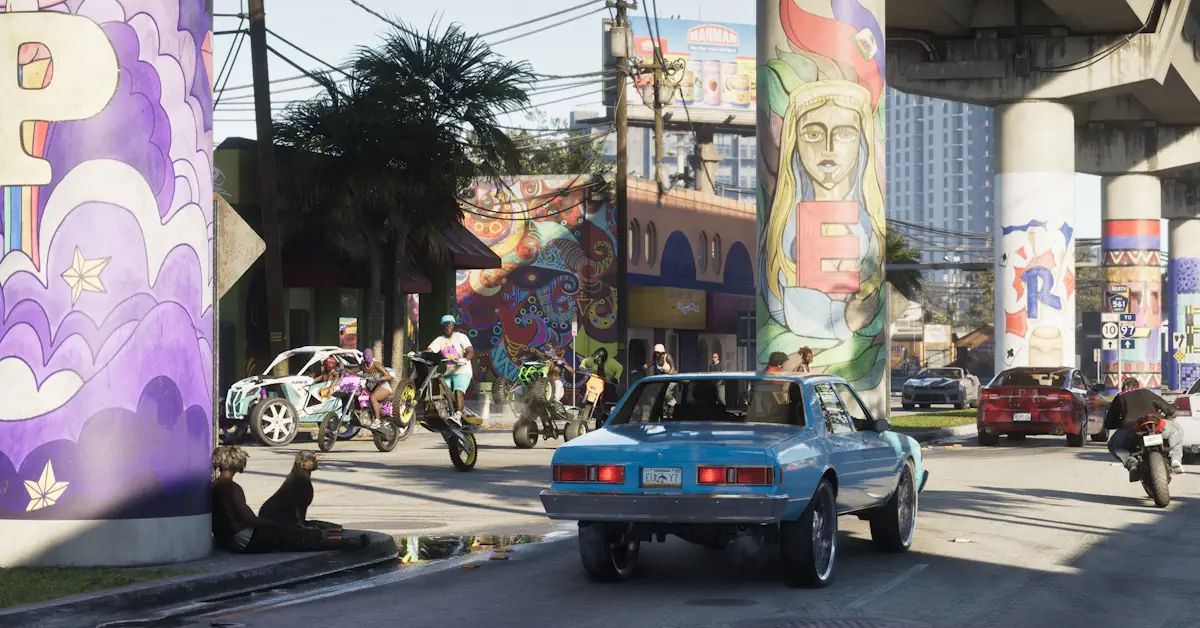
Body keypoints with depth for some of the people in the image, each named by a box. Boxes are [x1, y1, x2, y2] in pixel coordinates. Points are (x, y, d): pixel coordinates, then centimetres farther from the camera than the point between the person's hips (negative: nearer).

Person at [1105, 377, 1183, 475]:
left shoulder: (1119, 398, 29)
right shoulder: (1147, 393, 29)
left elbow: (1108, 424, 29)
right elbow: (1170, 410, 28)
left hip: (1130, 430, -1)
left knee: (1113, 445, 29)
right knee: (1177, 430, 30)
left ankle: (1131, 463, 0)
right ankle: (1176, 459, 9)